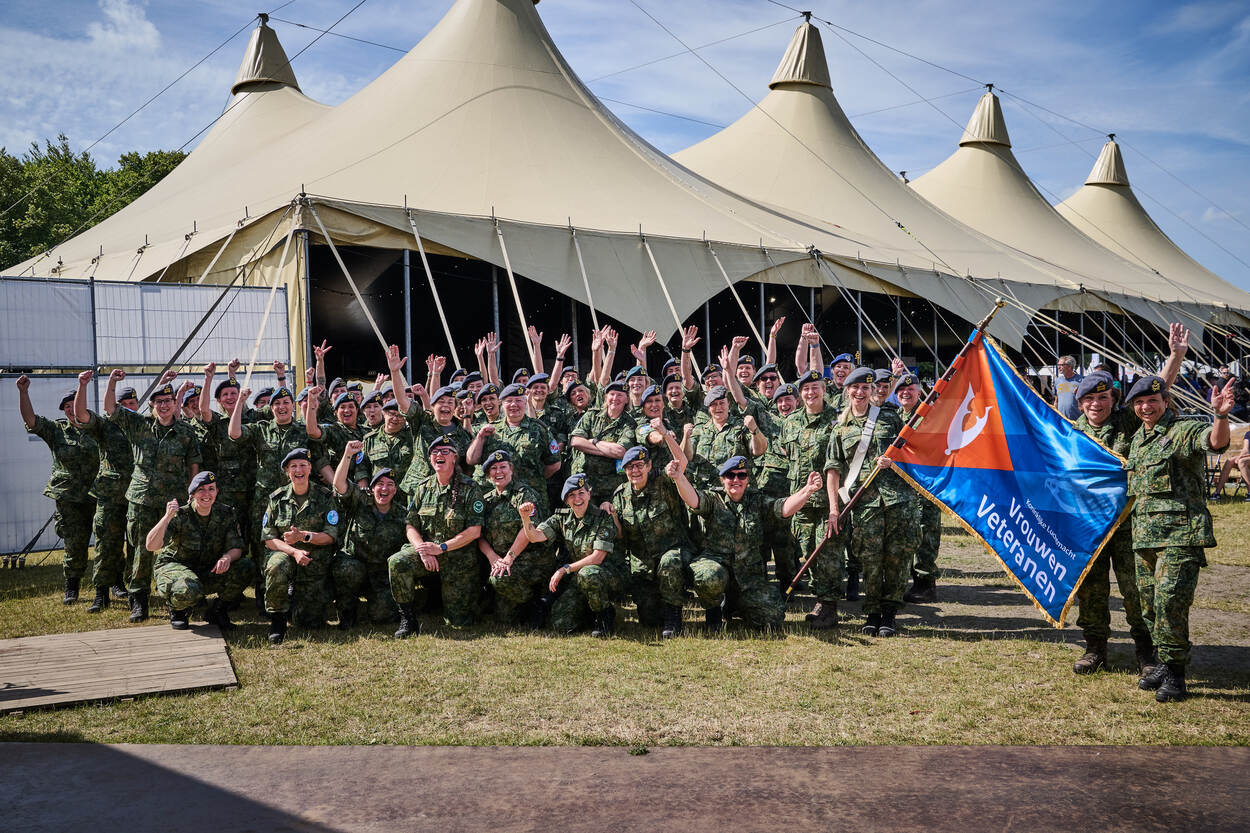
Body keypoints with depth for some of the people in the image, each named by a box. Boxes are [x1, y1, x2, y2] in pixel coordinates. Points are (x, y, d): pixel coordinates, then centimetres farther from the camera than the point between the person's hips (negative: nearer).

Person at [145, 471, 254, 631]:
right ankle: (177, 611, 2)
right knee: (189, 591, -39)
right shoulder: (181, 515, -17)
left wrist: (227, 557, -32)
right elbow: (151, 545, -27)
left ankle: (217, 611, 2)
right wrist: (168, 517, -41)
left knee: (246, 568, -22)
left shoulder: (226, 514, -5)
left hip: (210, 570, 4)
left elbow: (236, 547, -8)